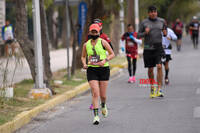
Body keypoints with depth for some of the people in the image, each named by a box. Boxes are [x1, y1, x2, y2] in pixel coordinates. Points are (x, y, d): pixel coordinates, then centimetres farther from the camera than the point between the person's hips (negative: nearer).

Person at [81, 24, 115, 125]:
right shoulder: (86, 45, 6)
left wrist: (105, 60, -14)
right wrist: (84, 64, 0)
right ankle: (96, 116, -9)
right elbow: (83, 56, 21)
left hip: (104, 69, -1)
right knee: (95, 93, -12)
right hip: (91, 70, 1)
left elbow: (112, 54, 3)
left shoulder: (103, 42, -1)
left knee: (102, 94, 5)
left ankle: (103, 106, 40)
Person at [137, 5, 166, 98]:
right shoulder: (144, 23, 1)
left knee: (159, 66, -17)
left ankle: (159, 89, -18)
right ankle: (152, 87, 26)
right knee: (150, 69, 7)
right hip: (148, 48, 0)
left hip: (158, 47, 0)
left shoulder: (161, 21, 7)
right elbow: (138, 35, 4)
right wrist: (145, 33, -15)